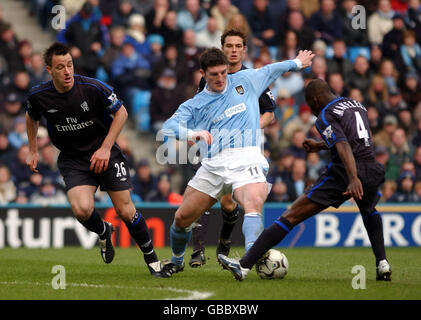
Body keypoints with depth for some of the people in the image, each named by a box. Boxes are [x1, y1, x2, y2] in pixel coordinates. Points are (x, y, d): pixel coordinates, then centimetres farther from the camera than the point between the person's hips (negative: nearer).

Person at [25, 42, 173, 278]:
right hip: (72, 159, 1)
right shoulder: (38, 96, -11)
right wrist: (33, 151, 13)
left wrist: (105, 148, -12)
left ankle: (152, 258, 17)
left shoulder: (92, 88, -19)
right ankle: (103, 232, 13)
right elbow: (32, 117, 14)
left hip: (105, 154, -1)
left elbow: (121, 112, -6)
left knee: (125, 210, -5)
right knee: (82, 209, -23)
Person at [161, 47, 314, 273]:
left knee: (254, 203, -33)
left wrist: (297, 63, 50)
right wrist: (193, 134, -22)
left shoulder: (244, 81, 16)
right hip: (213, 165, 1)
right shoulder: (195, 105, 12)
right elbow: (168, 127, -3)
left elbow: (270, 70, 35)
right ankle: (176, 262, 27)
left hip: (246, 160, -1)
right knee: (182, 218, -1)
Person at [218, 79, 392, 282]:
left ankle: (245, 265, -12)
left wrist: (353, 179, -32)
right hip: (372, 171, 7)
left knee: (291, 216, -7)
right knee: (369, 211, 41)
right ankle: (382, 263, 24)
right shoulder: (356, 105, 22)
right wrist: (321, 146, 42)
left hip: (344, 174, -7)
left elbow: (344, 147, -19)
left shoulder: (325, 117, -2)